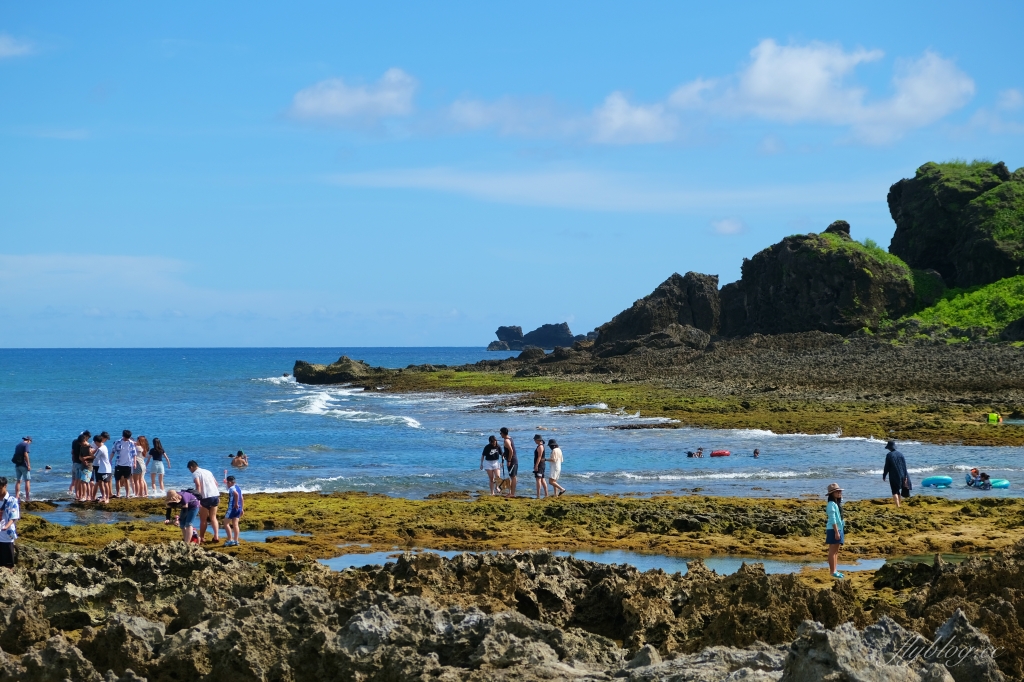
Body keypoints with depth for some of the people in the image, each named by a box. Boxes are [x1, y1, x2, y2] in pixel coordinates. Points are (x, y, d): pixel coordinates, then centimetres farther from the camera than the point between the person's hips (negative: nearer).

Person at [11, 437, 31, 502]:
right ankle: (27, 498, -7)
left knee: (18, 481, 10)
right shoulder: (27, 445, -7)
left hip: (17, 465, 7)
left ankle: (16, 497, 7)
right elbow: (25, 454, -18)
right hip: (23, 465, -7)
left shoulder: (18, 445, 17)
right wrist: (28, 465, -18)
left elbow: (16, 455, 18)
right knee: (27, 481, -3)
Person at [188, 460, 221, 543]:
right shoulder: (207, 471, 21)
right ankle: (216, 536, 4)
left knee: (203, 519, 8)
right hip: (216, 495, 6)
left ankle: (202, 537, 16)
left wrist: (198, 496, -22)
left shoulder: (195, 473, 0)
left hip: (206, 497, -6)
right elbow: (216, 483, 19)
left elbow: (198, 484, -18)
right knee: (213, 517, 14)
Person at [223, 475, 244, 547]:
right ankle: (236, 541, 7)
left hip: (232, 507, -8)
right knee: (235, 524, 9)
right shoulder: (238, 488, 14)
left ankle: (230, 540, -8)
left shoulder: (231, 488, -13)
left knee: (226, 523, -1)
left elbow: (236, 494, -33)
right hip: (238, 508, 9)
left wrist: (236, 504, -26)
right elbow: (241, 498, 20)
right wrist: (241, 508, 26)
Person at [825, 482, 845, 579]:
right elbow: (833, 519, -18)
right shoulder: (831, 504, -14)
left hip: (839, 529, 9)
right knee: (832, 551, -6)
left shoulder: (837, 504, 15)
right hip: (833, 529, -9)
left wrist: (841, 531, 16)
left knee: (836, 551, 12)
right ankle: (833, 571, -5)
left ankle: (835, 570, 16)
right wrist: (836, 532, -21)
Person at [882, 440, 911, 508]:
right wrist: (905, 476, 6)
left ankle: (897, 506, -11)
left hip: (893, 476, -4)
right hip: (901, 475, 4)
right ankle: (898, 504, 26)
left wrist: (884, 476, 4)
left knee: (895, 492, 0)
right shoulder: (900, 454, 2)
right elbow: (904, 466, 2)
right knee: (898, 490, 19)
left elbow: (886, 467, -8)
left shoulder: (889, 455, -10)